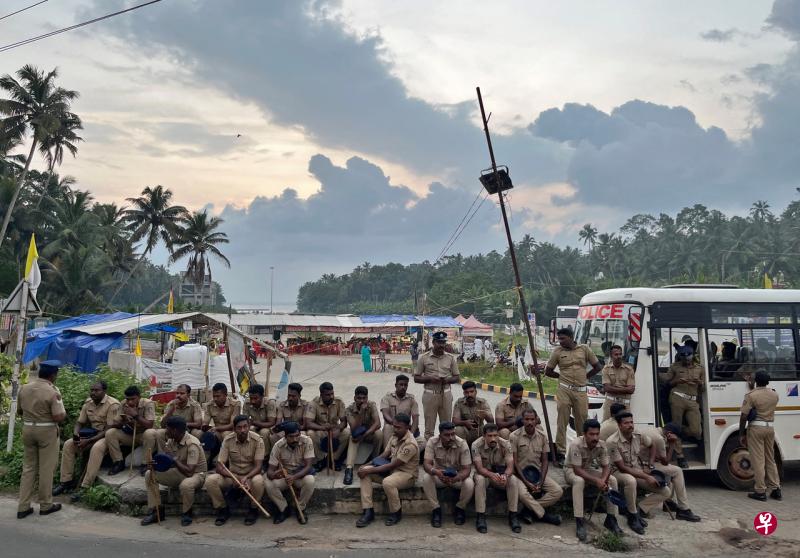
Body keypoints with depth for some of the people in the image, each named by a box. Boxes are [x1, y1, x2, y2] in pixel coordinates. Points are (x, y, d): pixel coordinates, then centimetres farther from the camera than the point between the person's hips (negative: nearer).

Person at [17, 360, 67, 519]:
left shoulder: (24, 388, 2)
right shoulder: (53, 392, -17)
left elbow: (19, 411, 13)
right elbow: (58, 417, -21)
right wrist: (64, 412, 0)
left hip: (27, 429, 6)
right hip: (47, 431, -6)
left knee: (28, 468, 13)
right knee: (46, 469, 5)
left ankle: (23, 507, 13)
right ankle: (46, 505, 15)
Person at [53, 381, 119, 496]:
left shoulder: (112, 404, -18)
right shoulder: (88, 403, 4)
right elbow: (79, 422, 12)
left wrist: (88, 441, -24)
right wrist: (75, 434, -12)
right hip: (93, 433, 8)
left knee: (96, 448, -36)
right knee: (68, 445, -9)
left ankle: (86, 487, -32)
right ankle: (66, 481, -2)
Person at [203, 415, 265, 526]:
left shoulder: (257, 440, -15)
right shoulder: (228, 440, -11)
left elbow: (258, 466, -18)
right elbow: (219, 466, -14)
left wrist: (246, 478, -38)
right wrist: (237, 478, -30)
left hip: (251, 475, -2)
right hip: (232, 475, 2)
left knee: (258, 480, -36)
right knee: (210, 480, -25)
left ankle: (253, 510, -7)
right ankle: (223, 509, -1)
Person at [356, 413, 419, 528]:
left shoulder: (410, 444, -24)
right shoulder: (395, 436, 2)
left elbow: (393, 465, -24)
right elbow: (384, 455, 6)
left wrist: (370, 470, -23)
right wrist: (367, 465, -9)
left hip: (407, 473, -8)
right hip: (392, 469, 8)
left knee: (387, 482, -38)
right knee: (364, 472, -10)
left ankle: (396, 513, -10)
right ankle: (368, 512, -11)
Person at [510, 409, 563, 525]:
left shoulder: (542, 436, 2)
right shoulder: (515, 436, -10)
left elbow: (544, 461, 4)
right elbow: (514, 462, -10)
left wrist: (541, 483, -10)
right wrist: (527, 483, -17)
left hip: (538, 472, 4)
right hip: (520, 472, -4)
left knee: (558, 491, -16)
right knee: (522, 493, -33)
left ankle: (529, 509, -9)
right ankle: (544, 515, -9)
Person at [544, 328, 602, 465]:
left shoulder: (584, 349, 6)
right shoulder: (557, 351, 4)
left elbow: (597, 367, 14)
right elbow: (548, 371, 11)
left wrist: (585, 377, 12)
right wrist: (563, 376, 10)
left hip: (581, 391, 1)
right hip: (564, 390, -1)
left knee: (582, 421, 5)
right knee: (562, 421, -3)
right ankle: (560, 453, 1)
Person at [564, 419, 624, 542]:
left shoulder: (601, 445, -16)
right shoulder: (576, 444, -32)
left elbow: (606, 466, -11)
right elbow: (577, 470, -31)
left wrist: (603, 480, -32)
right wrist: (596, 481, -37)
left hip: (589, 469, 5)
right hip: (571, 470, -5)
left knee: (612, 480, -15)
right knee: (579, 481, -38)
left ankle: (610, 518, -5)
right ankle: (579, 522, -34)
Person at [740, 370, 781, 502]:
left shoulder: (751, 395, -12)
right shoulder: (774, 395, 5)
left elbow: (744, 416, -14)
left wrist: (741, 434, -4)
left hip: (756, 428, -5)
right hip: (770, 428, 6)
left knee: (758, 461, -1)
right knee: (770, 460, 16)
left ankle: (760, 492, 2)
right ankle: (776, 489, 18)